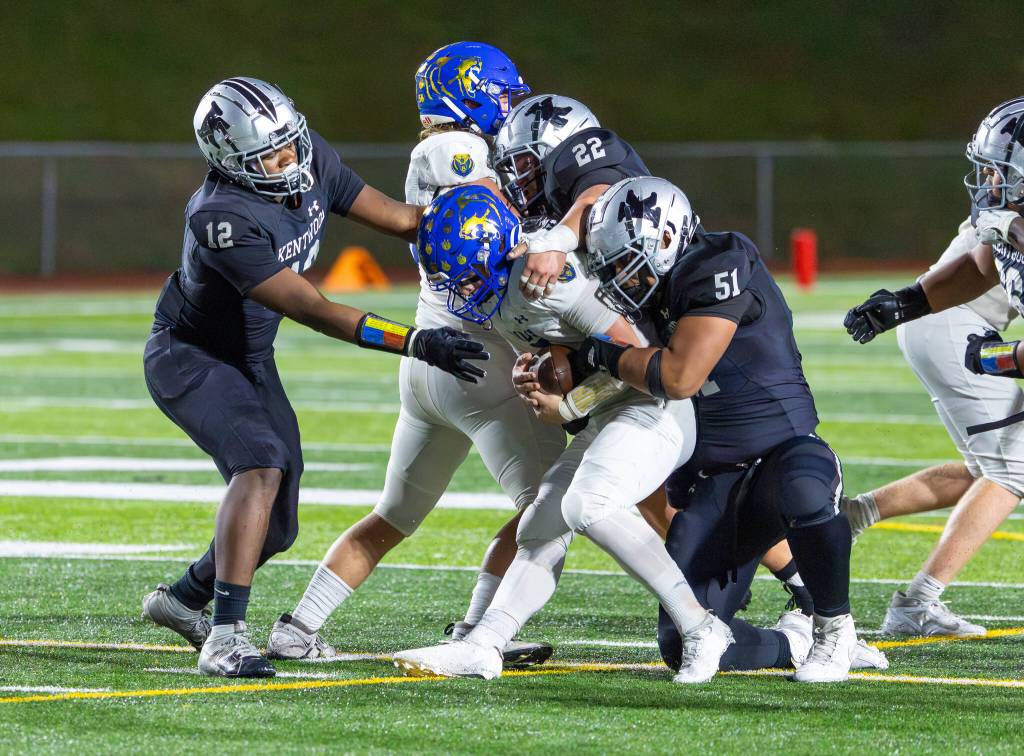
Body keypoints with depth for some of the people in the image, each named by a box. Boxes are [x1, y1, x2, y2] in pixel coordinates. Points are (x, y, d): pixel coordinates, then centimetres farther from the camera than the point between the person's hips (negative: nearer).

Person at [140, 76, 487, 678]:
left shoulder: (310, 158, -14)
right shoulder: (224, 221, -36)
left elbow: (400, 218, -4)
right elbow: (316, 312, -37)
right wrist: (417, 343, -43)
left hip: (250, 359, 8)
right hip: (190, 357, -8)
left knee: (275, 528, 9)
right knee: (262, 464, -31)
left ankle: (183, 600, 33)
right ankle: (226, 636, -32)